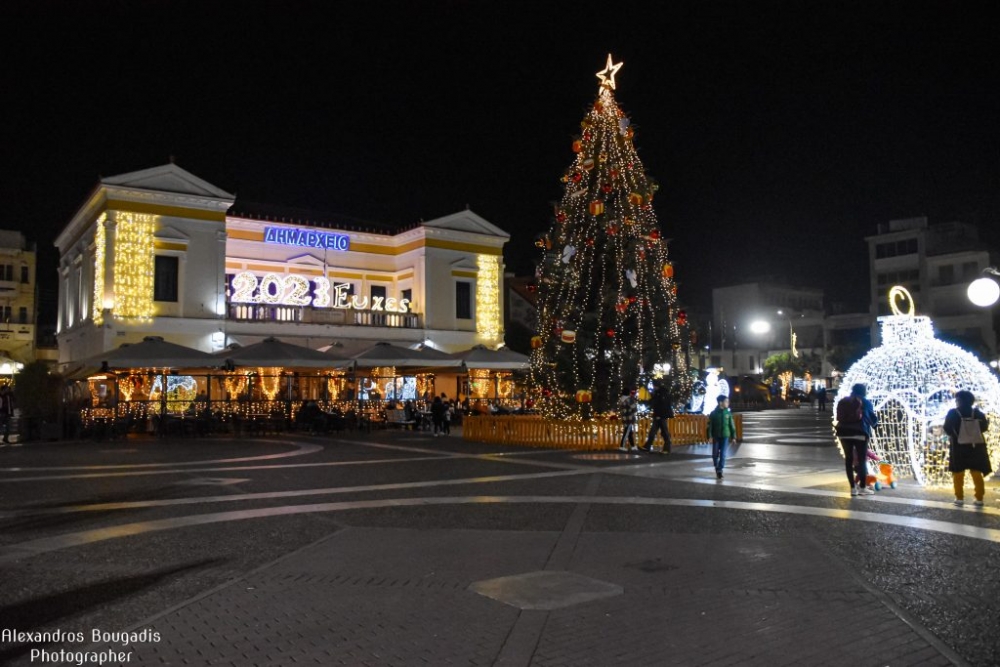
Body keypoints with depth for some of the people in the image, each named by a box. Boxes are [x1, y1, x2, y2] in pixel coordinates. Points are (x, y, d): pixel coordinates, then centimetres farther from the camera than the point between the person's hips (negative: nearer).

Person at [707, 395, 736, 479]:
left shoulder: (728, 413, -1)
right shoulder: (713, 413, -5)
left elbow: (732, 425, 4)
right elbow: (710, 425, -4)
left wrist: (733, 436, 3)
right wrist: (710, 436, -9)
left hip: (725, 436, 0)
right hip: (716, 436, 0)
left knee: (723, 454, -4)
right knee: (715, 454, 5)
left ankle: (720, 470, 3)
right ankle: (717, 468, 27)